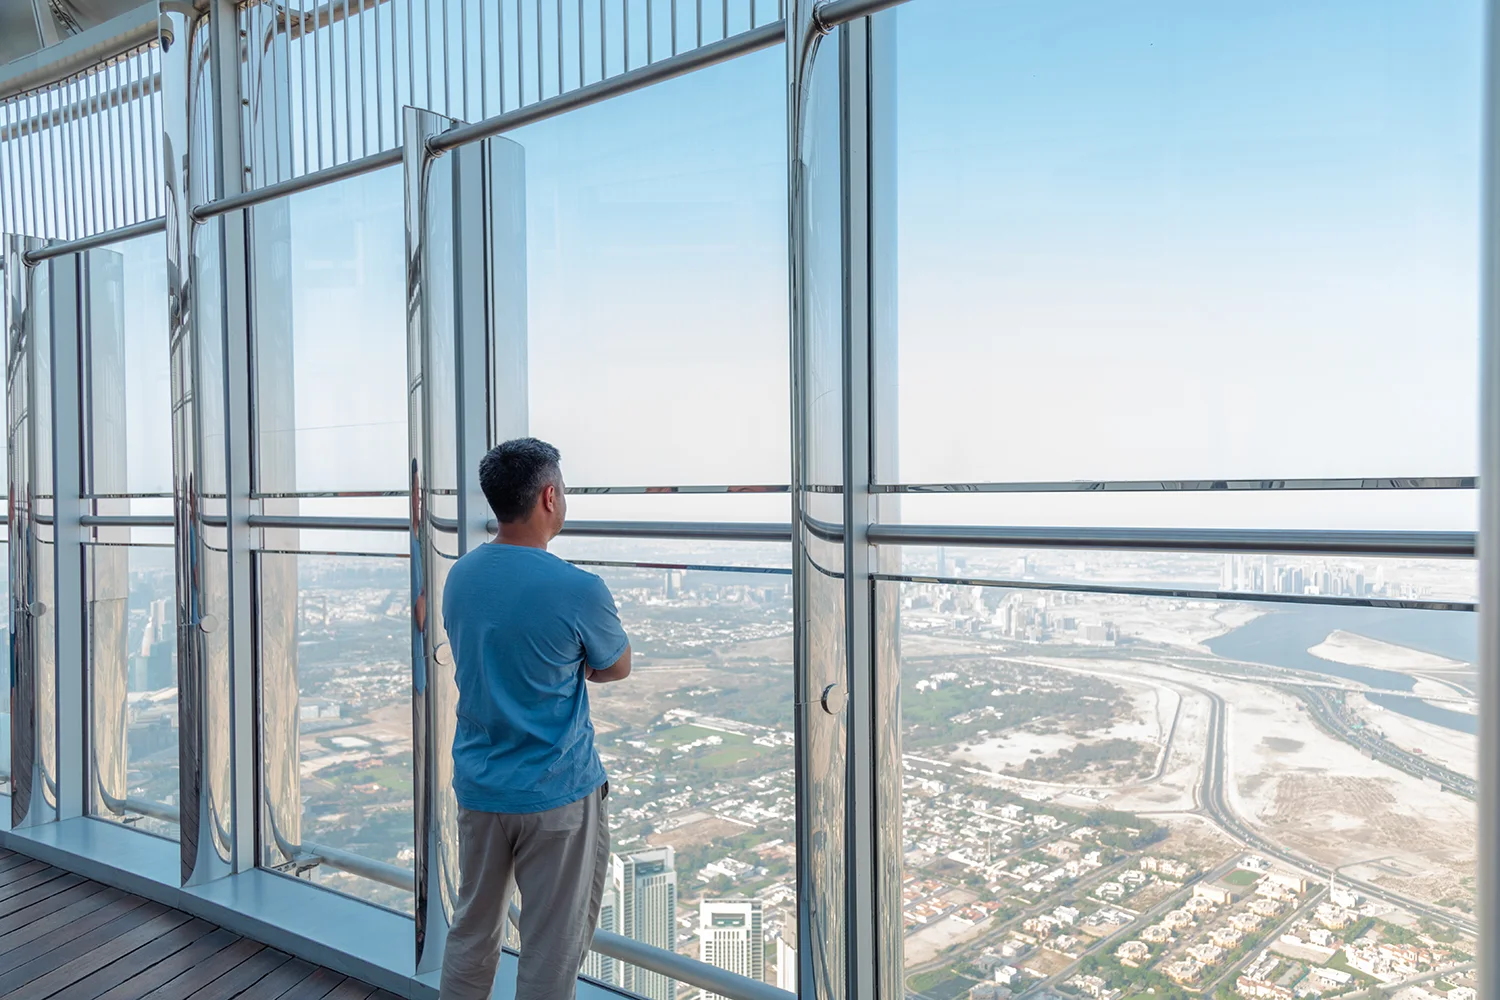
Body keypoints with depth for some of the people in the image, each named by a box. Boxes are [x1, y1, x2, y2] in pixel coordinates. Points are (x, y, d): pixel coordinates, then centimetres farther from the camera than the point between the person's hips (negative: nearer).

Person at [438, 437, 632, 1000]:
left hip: (477, 788, 6)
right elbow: (617, 668, -3)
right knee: (551, 952, 9)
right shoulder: (577, 590, -20)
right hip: (556, 796, -6)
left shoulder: (460, 575, 0)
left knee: (471, 932, 22)